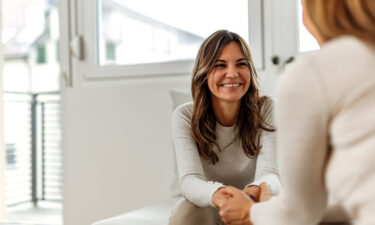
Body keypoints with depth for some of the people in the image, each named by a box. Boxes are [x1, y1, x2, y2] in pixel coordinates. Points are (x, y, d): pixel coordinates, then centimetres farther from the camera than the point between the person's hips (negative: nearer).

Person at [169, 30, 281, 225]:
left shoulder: (266, 110, -14)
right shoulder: (185, 117, -15)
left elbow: (270, 173, -24)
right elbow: (189, 180, -27)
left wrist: (257, 189, -51)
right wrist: (217, 194, -52)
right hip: (205, 207, 0)